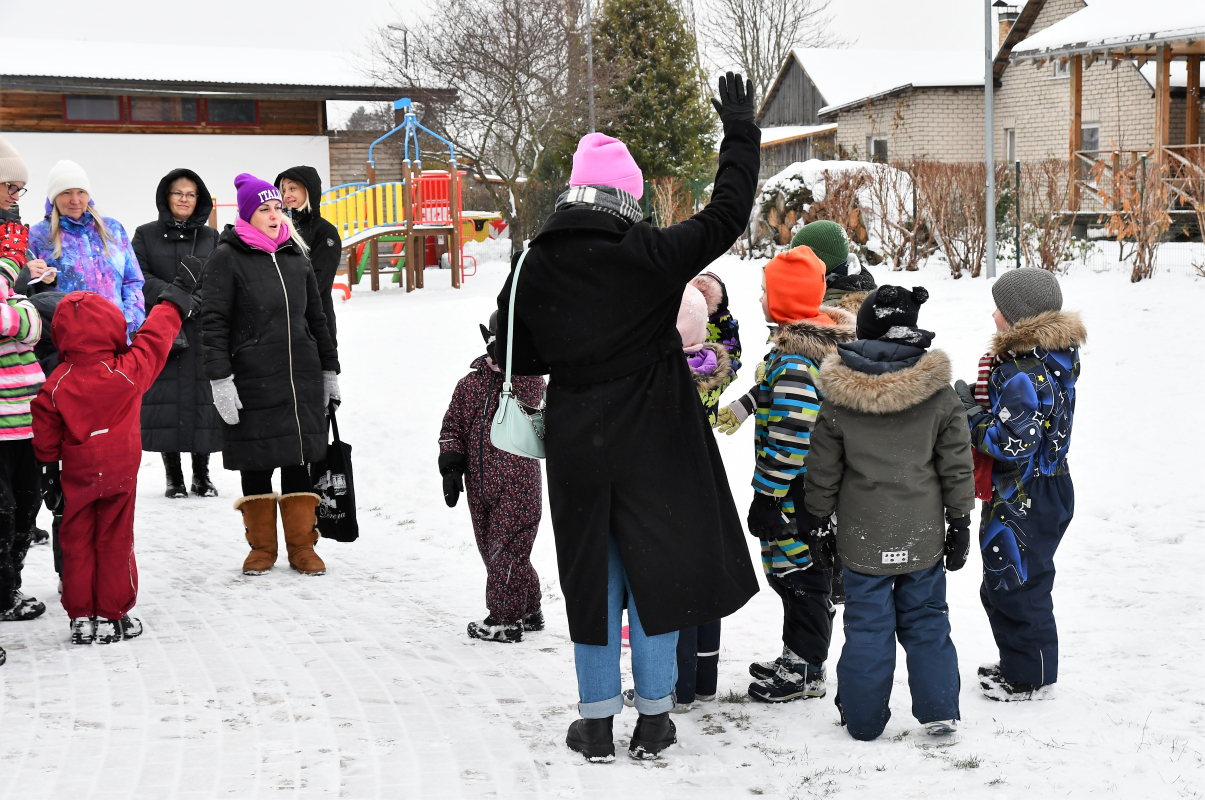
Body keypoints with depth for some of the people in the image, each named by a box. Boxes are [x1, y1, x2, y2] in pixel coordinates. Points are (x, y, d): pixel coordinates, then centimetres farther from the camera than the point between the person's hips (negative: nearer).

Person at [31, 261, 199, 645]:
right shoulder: (129, 371, -13)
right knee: (115, 543, 8)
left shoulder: (55, 385, -9)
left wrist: (50, 466, 15)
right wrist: (177, 295, 12)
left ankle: (81, 618, 13)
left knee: (77, 544, 10)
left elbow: (46, 440, -3)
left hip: (77, 478, 0)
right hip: (121, 474, 0)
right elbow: (155, 338, 0)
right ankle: (113, 616, 14)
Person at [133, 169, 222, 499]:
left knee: (203, 398, 0)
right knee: (166, 400, -2)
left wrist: (197, 301, -14)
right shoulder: (146, 235, 8)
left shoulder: (210, 237, 12)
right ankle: (173, 476, 8)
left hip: (202, 333, 1)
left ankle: (201, 474, 12)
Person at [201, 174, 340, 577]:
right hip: (253, 381, -4)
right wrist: (220, 379, -14)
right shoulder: (226, 258, -4)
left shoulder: (296, 256, 11)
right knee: (256, 462, 5)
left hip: (302, 379, 4)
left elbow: (317, 318, 19)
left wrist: (329, 370, 18)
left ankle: (302, 545, 16)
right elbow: (214, 323, -7)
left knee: (299, 458, 7)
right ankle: (262, 547, 17)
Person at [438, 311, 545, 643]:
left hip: (517, 488, -5)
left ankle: (505, 619, 4)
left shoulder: (530, 382, -3)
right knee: (491, 550, 12)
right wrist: (451, 467, 2)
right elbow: (453, 427, 12)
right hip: (480, 487, 5)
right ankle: (528, 611, 25)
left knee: (506, 551, -7)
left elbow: (528, 395, -27)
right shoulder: (470, 384, 8)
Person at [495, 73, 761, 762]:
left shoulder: (535, 269, -4)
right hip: (653, 444, -2)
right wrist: (741, 129, 8)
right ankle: (653, 719, 17)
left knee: (592, 573, 12)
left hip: (576, 446, 2)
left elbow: (519, 361, 3)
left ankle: (598, 723, 18)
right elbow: (728, 214, -3)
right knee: (654, 564, 10)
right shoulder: (652, 256, -13)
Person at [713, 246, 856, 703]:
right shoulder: (819, 343, 8)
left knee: (799, 575, 1)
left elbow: (790, 436, -27)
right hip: (819, 488, 10)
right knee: (799, 573, 18)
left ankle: (804, 672, 11)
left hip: (796, 493, -10)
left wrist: (766, 494, -23)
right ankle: (798, 658, 30)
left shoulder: (794, 360, -23)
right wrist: (745, 405, 38)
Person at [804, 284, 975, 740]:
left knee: (867, 625, 8)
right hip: (923, 535, 1)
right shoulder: (939, 395, -6)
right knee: (926, 619, 15)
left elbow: (822, 471, -2)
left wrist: (816, 520, 12)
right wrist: (960, 523, 9)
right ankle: (939, 711, 16)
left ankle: (862, 719, 16)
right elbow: (957, 466, 0)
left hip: (863, 539, -1)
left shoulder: (838, 398, -9)